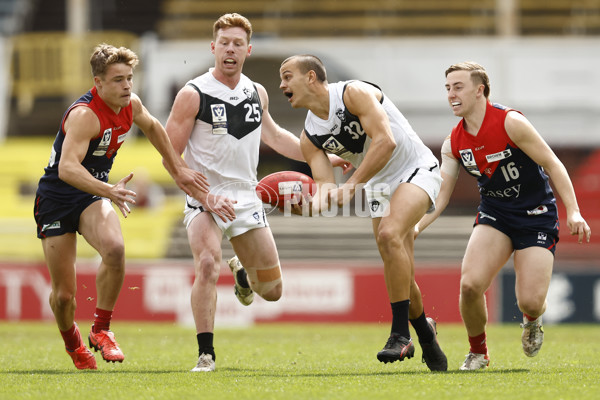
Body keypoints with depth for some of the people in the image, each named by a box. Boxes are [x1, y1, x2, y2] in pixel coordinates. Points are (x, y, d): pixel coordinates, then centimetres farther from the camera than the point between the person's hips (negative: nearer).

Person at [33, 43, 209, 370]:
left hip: (92, 195, 5)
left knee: (114, 248, -30)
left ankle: (101, 331, -13)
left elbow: (152, 127, 22)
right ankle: (73, 343, 32)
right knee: (63, 294, -2)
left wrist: (179, 169, 23)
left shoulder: (131, 105, -3)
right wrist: (108, 190, -55)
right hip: (56, 198, -5)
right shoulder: (84, 115, -27)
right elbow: (67, 167, -41)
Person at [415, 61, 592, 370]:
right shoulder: (453, 143, 0)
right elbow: (440, 193, 3)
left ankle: (531, 321, 26)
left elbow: (552, 164, -14)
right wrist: (415, 227, -15)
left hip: (536, 217, -4)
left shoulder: (510, 123, -17)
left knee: (530, 301, -15)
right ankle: (477, 352, 5)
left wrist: (573, 212, -22)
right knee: (470, 284, -21)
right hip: (494, 215, 4)